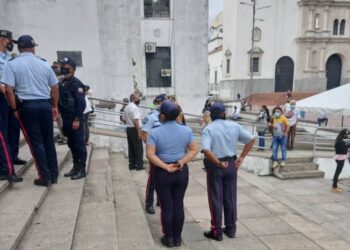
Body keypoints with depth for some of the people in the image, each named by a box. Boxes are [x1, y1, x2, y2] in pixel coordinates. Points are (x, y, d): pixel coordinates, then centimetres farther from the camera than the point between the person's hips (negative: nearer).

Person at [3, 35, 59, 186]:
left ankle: (45, 177, 8)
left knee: (36, 143, 3)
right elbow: (55, 87, 10)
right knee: (49, 141, 12)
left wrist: (15, 109, 0)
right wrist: (54, 106, 19)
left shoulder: (12, 64, -2)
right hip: (45, 105, 3)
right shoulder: (44, 64, 8)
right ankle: (53, 175, 18)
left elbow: (9, 90, -10)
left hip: (27, 106, -3)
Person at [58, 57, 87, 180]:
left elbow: (81, 103, -18)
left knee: (79, 145, -2)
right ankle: (75, 167, 24)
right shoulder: (62, 83, 15)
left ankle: (82, 169, 6)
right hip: (67, 121, 9)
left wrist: (77, 119, -21)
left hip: (75, 120, -9)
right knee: (72, 145, 14)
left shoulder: (76, 83, -11)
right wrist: (62, 119, 16)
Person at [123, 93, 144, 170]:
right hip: (135, 129, -9)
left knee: (131, 148, 13)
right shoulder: (135, 107, -17)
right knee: (138, 148, -1)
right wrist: (139, 132, -24)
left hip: (128, 129, 9)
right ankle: (139, 165, 3)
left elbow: (124, 119, 18)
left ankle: (132, 165, 18)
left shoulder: (126, 107, 13)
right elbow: (136, 121, -24)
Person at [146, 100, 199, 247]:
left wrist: (166, 167, -15)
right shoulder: (186, 130, -3)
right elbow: (194, 150, -3)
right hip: (182, 172, 3)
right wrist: (182, 162, -11)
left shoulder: (155, 132, -12)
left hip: (162, 173, -3)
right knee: (179, 205, 12)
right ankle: (177, 238, 24)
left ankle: (169, 238, 22)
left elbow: (150, 155, -17)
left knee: (166, 206, 9)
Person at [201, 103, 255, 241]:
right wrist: (241, 157, 0)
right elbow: (251, 139, 1)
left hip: (215, 167, -4)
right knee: (230, 198, 15)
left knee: (216, 200, 8)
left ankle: (217, 232, 17)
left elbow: (206, 150, -27)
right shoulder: (234, 126, 0)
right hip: (231, 165, 4)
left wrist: (219, 163, -16)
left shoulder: (208, 129, -13)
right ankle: (231, 229, 27)